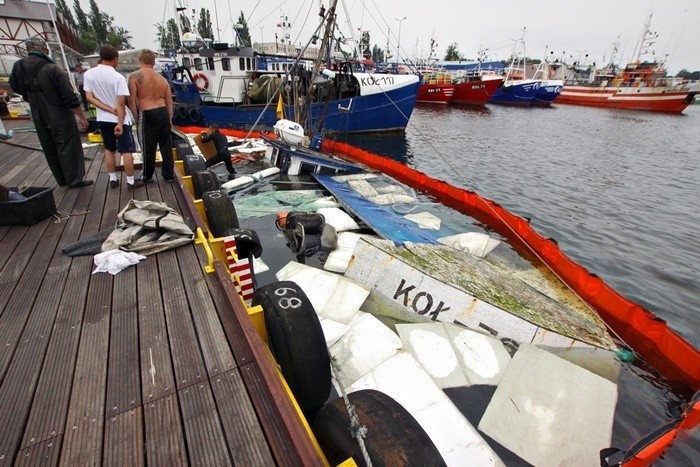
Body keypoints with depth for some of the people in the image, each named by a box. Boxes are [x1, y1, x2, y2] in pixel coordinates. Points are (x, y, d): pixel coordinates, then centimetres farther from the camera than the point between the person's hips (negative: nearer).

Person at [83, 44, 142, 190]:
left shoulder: (88, 74, -1)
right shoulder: (118, 77, -17)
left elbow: (89, 98, -4)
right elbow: (121, 103, -21)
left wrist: (110, 110, -9)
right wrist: (120, 123, -18)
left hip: (102, 119, 6)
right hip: (120, 120, -6)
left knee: (109, 149, 17)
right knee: (127, 151, 1)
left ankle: (113, 179, 23)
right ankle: (130, 181, 5)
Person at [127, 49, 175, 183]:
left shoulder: (134, 76, -4)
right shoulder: (162, 79, 10)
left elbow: (132, 101, -9)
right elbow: (169, 102, 11)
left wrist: (136, 117, 3)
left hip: (147, 115, -4)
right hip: (163, 113, 4)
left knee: (148, 147, 7)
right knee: (166, 145, 12)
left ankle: (147, 176, 21)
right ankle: (169, 175, 19)